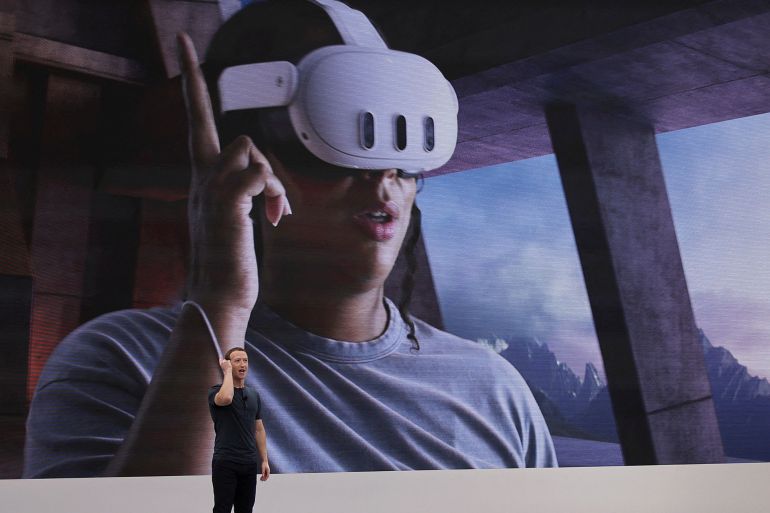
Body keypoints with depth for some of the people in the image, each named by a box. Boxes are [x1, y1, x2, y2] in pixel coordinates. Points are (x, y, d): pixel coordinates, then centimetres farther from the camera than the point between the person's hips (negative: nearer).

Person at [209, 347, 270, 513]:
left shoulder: (254, 395, 13)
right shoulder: (217, 391, -6)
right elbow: (226, 398, -32)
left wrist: (264, 460, 8)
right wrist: (227, 371, -17)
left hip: (249, 463, 6)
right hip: (225, 463, -6)